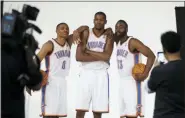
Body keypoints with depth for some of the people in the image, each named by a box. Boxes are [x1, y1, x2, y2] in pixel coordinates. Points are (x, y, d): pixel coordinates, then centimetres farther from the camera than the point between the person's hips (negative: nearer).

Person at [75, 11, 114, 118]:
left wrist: (88, 51, -9)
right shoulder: (86, 33, 0)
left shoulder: (109, 35, 3)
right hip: (86, 73, 0)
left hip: (101, 74, 1)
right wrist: (100, 57, -13)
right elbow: (79, 56, -11)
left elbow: (107, 56, -13)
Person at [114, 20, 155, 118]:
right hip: (122, 81, 9)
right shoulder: (118, 42, 11)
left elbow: (151, 55, -17)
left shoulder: (133, 42, -12)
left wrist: (145, 74, -26)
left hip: (133, 81, -9)